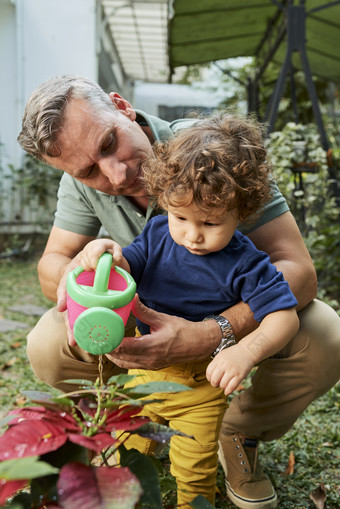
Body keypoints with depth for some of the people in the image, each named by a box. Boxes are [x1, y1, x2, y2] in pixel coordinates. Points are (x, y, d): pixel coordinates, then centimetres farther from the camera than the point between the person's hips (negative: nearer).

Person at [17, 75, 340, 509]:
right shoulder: (83, 177, -15)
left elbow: (297, 267, -32)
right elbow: (51, 262, -9)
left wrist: (211, 335, -49)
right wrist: (72, 272, -37)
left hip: (234, 305, -2)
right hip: (149, 311, 2)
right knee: (46, 347, -21)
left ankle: (240, 435, -1)